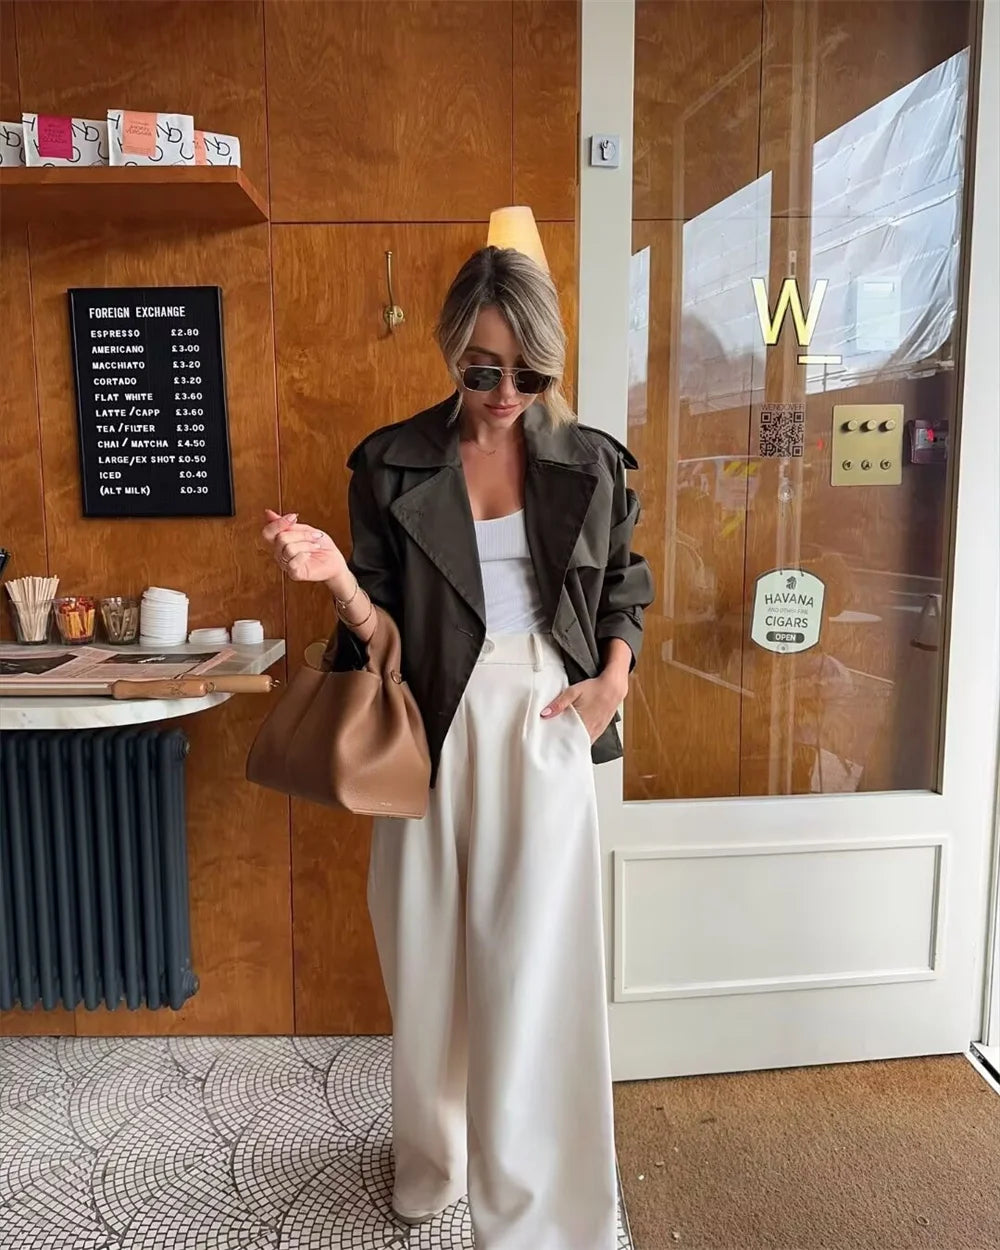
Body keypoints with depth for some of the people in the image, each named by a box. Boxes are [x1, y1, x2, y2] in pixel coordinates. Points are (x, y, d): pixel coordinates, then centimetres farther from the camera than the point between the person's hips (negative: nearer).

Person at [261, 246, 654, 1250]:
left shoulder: (587, 462, 2)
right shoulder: (392, 465, 0)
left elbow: (624, 588, 14)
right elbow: (381, 627, -1)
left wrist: (614, 679, -2)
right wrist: (336, 576, -21)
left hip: (546, 727, 0)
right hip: (439, 731, 1)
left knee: (533, 962, 1)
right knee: (432, 953, 12)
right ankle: (435, 1163, 40)